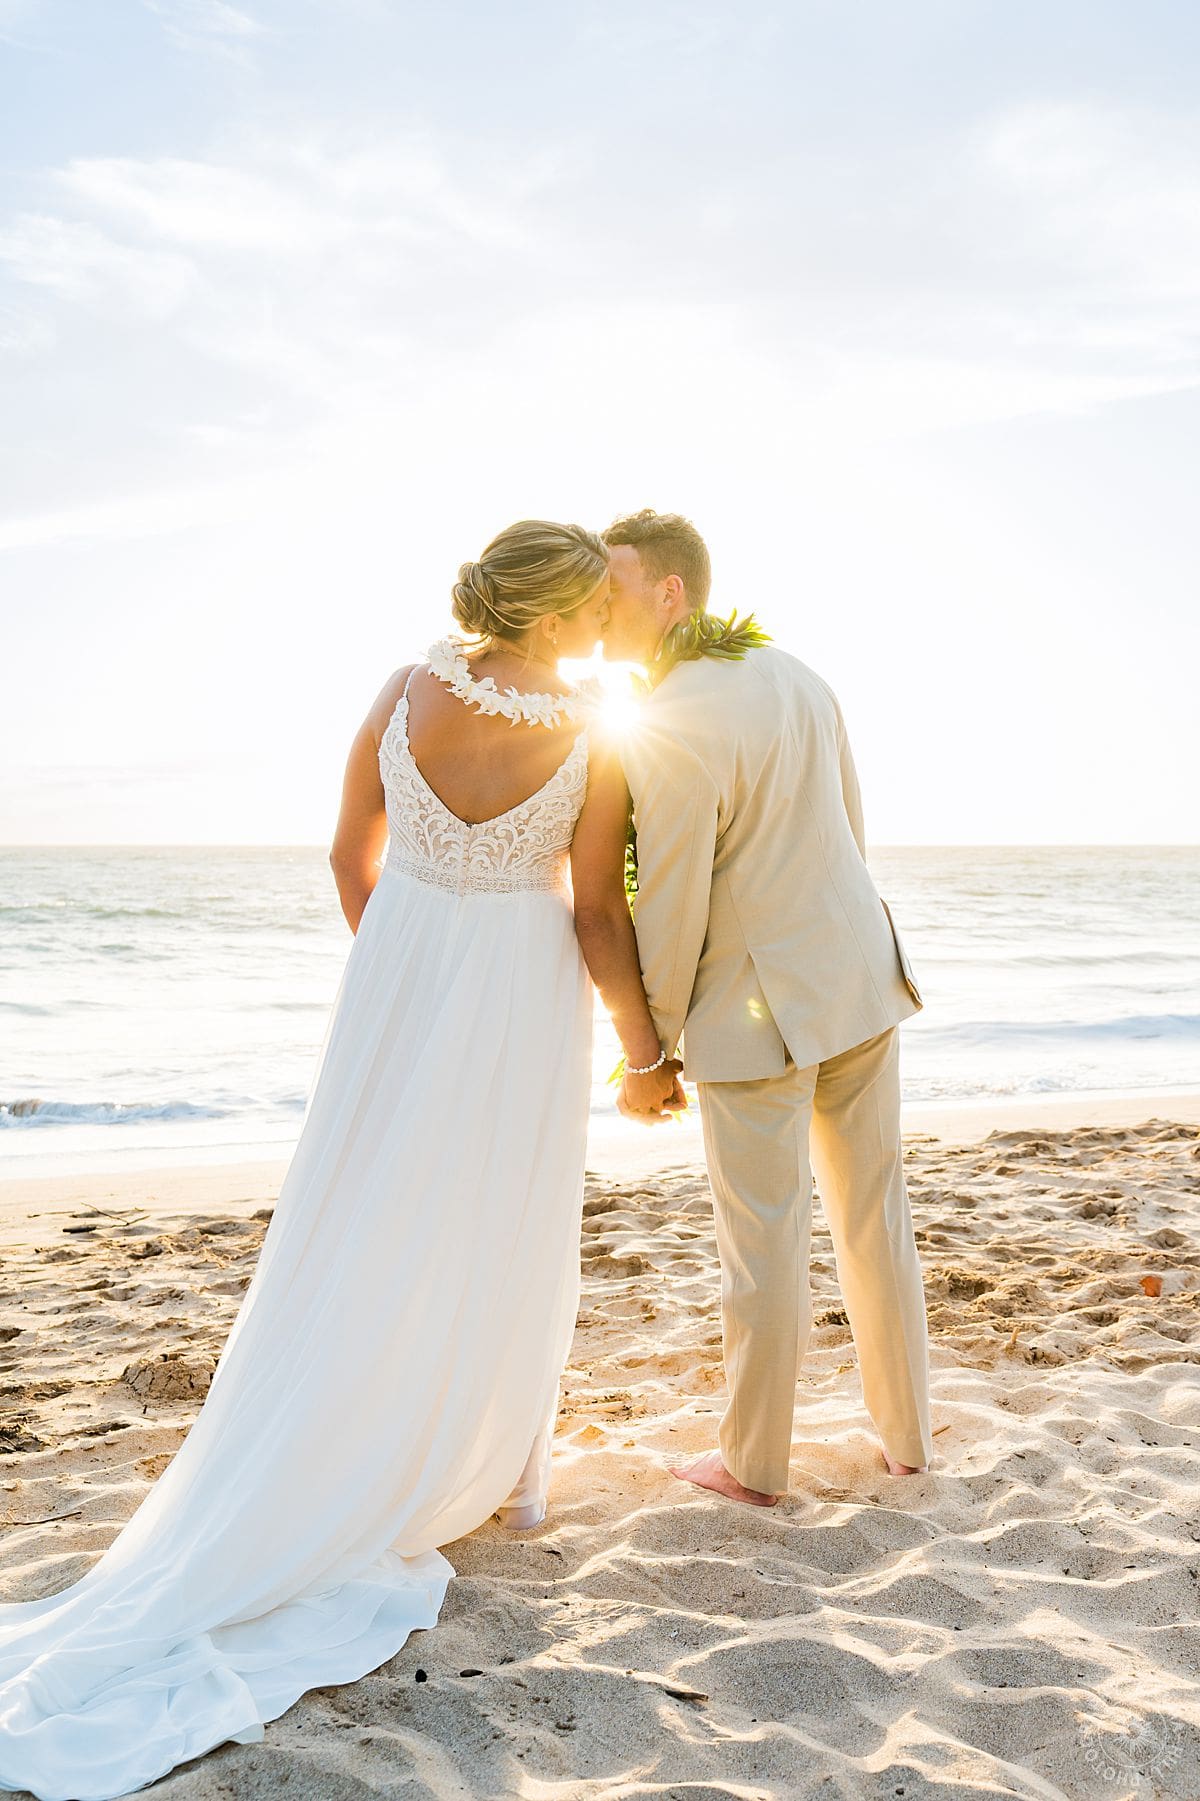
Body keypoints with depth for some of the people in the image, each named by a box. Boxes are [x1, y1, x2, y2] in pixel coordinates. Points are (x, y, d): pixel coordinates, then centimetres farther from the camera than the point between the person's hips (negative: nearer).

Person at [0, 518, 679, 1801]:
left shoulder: (403, 695, -9)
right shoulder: (595, 746, -17)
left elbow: (351, 856, 0)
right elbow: (599, 920, -13)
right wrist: (646, 1052, 2)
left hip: (398, 979, 2)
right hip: (523, 1004, -2)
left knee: (366, 1232, 14)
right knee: (504, 1236, 15)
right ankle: (499, 1471, 29)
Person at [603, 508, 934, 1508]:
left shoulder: (667, 733, -22)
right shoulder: (793, 676, 4)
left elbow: (670, 913, -18)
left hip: (758, 1009, -7)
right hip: (860, 974, 7)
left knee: (763, 1238, 7)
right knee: (872, 1212, 19)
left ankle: (754, 1462, 24)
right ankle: (906, 1432, 33)